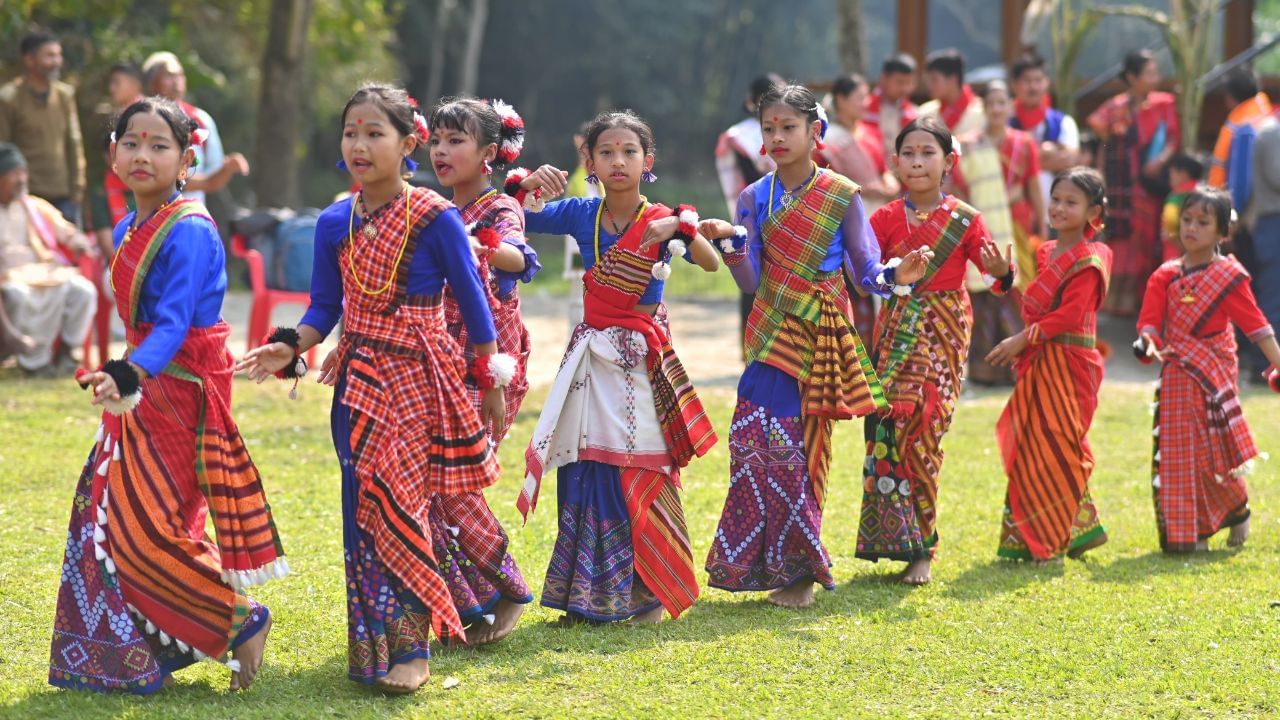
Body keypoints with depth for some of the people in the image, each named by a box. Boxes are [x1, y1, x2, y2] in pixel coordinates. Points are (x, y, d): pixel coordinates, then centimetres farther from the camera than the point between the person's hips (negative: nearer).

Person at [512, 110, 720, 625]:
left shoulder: (659, 220, -6)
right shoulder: (581, 214, 1)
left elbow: (711, 264, -19)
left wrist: (683, 229, -36)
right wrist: (527, 184, -14)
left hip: (642, 358, -3)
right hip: (592, 354, 3)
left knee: (643, 475, -2)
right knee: (585, 473, 4)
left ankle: (651, 592, 9)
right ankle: (586, 595, 13)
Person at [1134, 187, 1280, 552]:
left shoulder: (1229, 276, -2)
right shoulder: (1165, 277, 5)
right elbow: (1150, 319, -3)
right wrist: (1148, 342, -25)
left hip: (1215, 376, -3)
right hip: (1177, 379, 3)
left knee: (1217, 451, -4)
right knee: (1178, 451, 1)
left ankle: (1237, 509, 23)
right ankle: (1188, 532, 9)